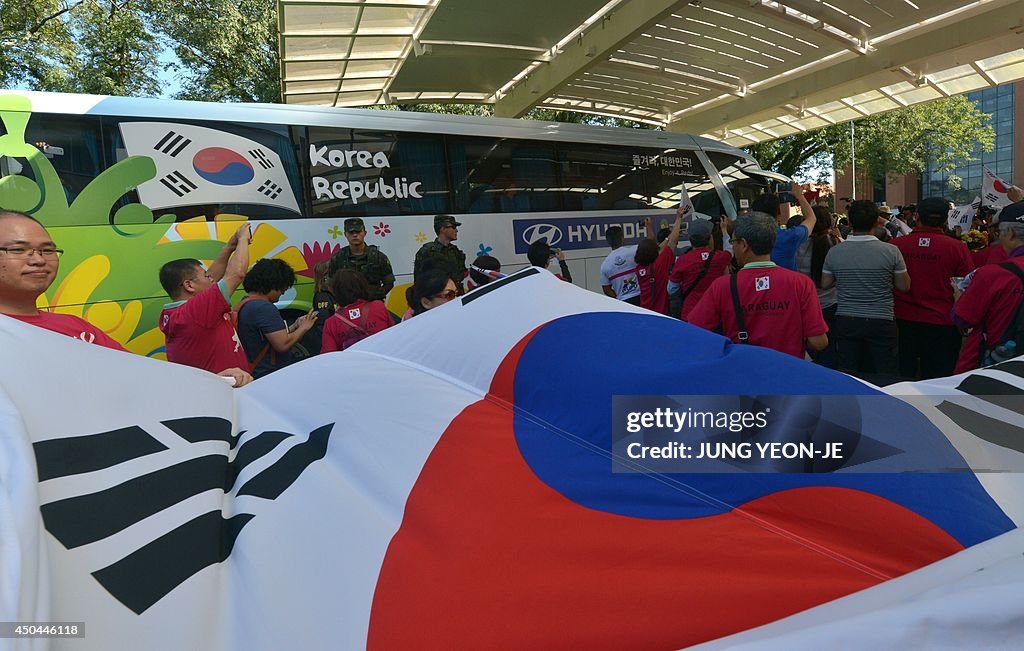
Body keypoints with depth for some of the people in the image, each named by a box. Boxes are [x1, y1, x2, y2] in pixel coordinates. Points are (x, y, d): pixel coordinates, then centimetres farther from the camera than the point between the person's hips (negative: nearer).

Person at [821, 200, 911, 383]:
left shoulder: (834, 252, -6)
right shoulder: (891, 251, -10)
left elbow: (825, 284, 6)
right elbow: (904, 286, -1)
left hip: (846, 322, 2)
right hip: (881, 322, -1)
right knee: (886, 378, 9)